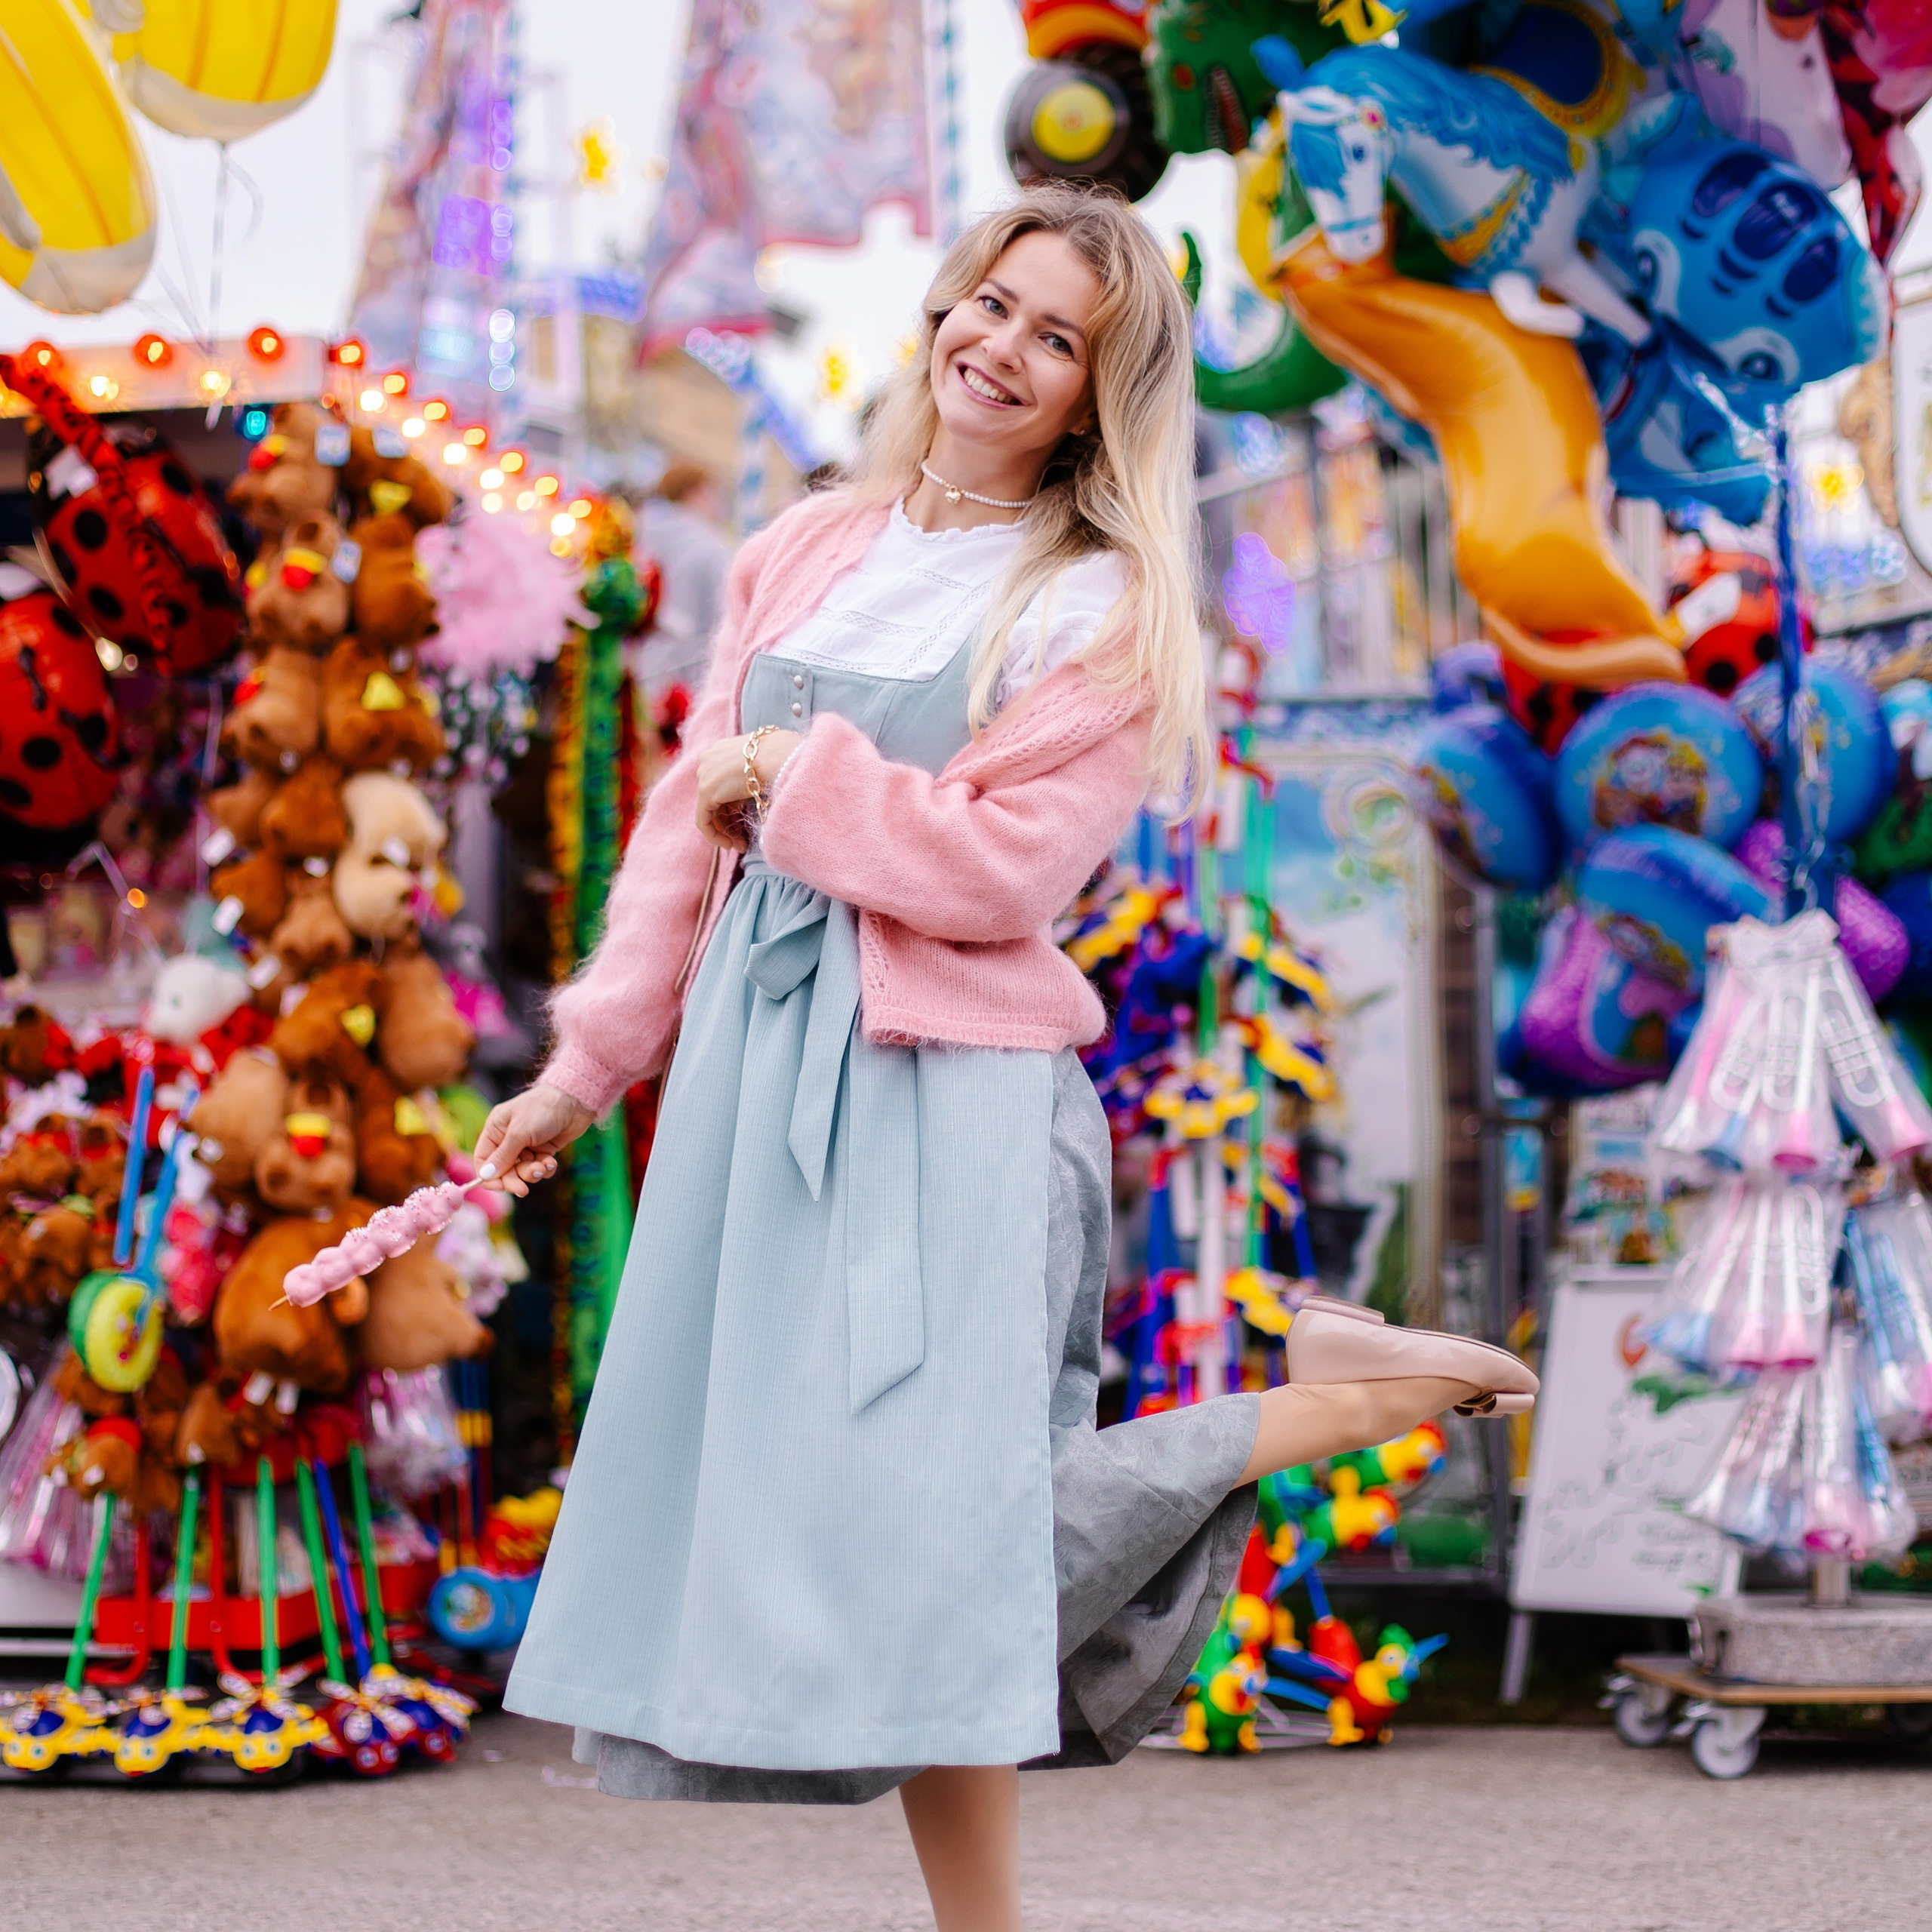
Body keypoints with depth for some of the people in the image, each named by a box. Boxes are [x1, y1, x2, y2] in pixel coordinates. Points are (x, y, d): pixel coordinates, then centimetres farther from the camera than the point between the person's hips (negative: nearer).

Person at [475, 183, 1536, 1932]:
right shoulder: (811, 555, 14)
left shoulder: (1104, 610, -2)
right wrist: (591, 1062, 13)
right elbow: (695, 819, 17)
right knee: (781, 1510, 5)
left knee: (921, 1539, -14)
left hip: (945, 1088, -6)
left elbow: (1003, 868, -13)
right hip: (755, 1064, 6)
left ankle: (1315, 1410, 4)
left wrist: (793, 773, -7)